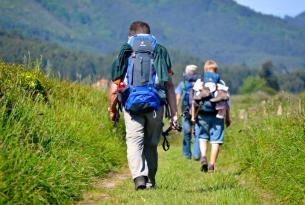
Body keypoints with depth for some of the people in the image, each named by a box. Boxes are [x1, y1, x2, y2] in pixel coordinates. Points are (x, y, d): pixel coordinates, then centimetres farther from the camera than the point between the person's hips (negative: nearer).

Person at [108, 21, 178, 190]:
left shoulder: (125, 52, 10)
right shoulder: (161, 52, 13)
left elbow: (115, 85, 6)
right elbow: (169, 86, 6)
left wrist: (112, 109, 20)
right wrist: (174, 113, 5)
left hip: (131, 105, -2)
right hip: (155, 105, 2)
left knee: (134, 141, -3)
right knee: (151, 144, 15)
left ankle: (139, 176, -24)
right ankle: (150, 180, 23)